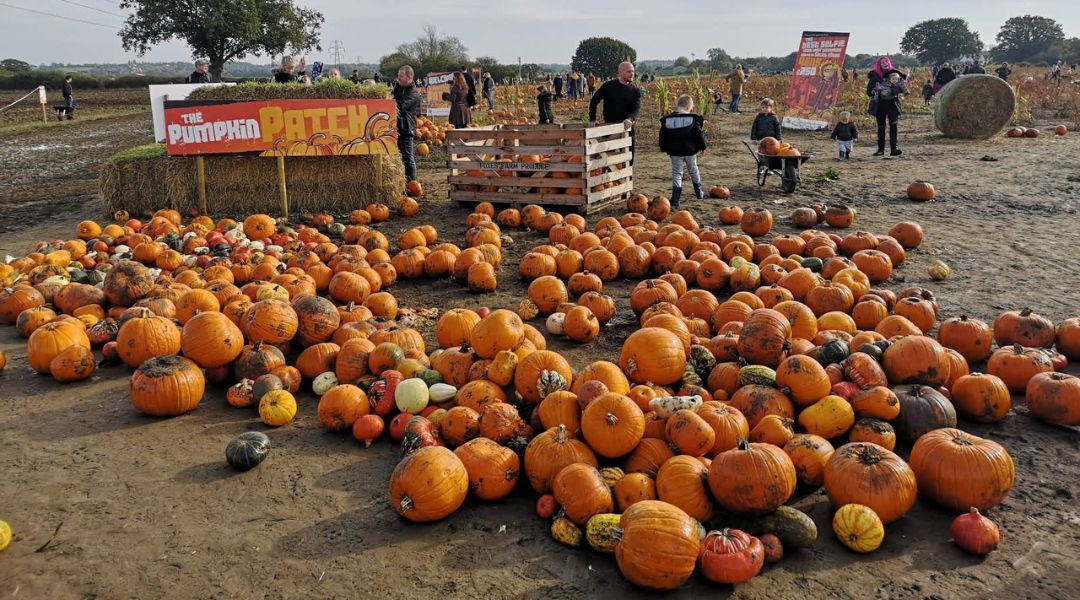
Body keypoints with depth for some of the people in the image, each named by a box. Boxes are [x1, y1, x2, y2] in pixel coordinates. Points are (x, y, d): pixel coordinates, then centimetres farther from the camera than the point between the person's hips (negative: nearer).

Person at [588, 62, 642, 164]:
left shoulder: (635, 90, 4)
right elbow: (594, 101, 4)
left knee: (629, 157, 7)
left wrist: (630, 119, -30)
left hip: (626, 128, 2)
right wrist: (592, 119, -4)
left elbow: (637, 108, -9)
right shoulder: (608, 86, -2)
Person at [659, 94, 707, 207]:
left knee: (676, 174, 3)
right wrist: (702, 147, 5)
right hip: (690, 151, 0)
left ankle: (675, 200, -9)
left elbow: (663, 136, 2)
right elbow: (699, 134, -8)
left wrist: (665, 149, 14)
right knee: (693, 170, 22)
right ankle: (699, 193, 35)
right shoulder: (693, 119, -9)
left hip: (675, 152, 0)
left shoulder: (667, 120, -3)